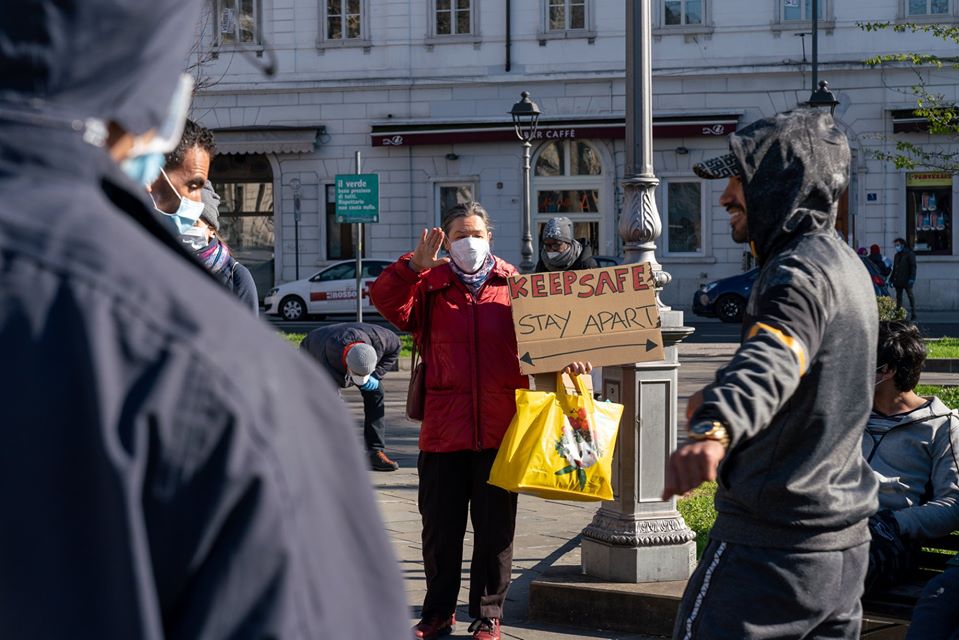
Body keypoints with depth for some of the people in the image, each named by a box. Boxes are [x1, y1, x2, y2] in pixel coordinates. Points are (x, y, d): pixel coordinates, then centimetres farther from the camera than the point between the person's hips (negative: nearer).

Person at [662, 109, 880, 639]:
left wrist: (715, 427, -60)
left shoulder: (800, 271, -19)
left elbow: (773, 358, -41)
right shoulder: (843, 263, 14)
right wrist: (717, 392, 46)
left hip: (773, 545, -10)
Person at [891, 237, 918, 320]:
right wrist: (891, 279, 16)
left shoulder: (909, 254, -2)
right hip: (898, 280, 6)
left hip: (906, 280, -6)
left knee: (910, 296, -4)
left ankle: (913, 314, -4)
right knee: (898, 297, 5)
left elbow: (913, 267, -8)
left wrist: (912, 278, -17)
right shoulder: (897, 255, 18)